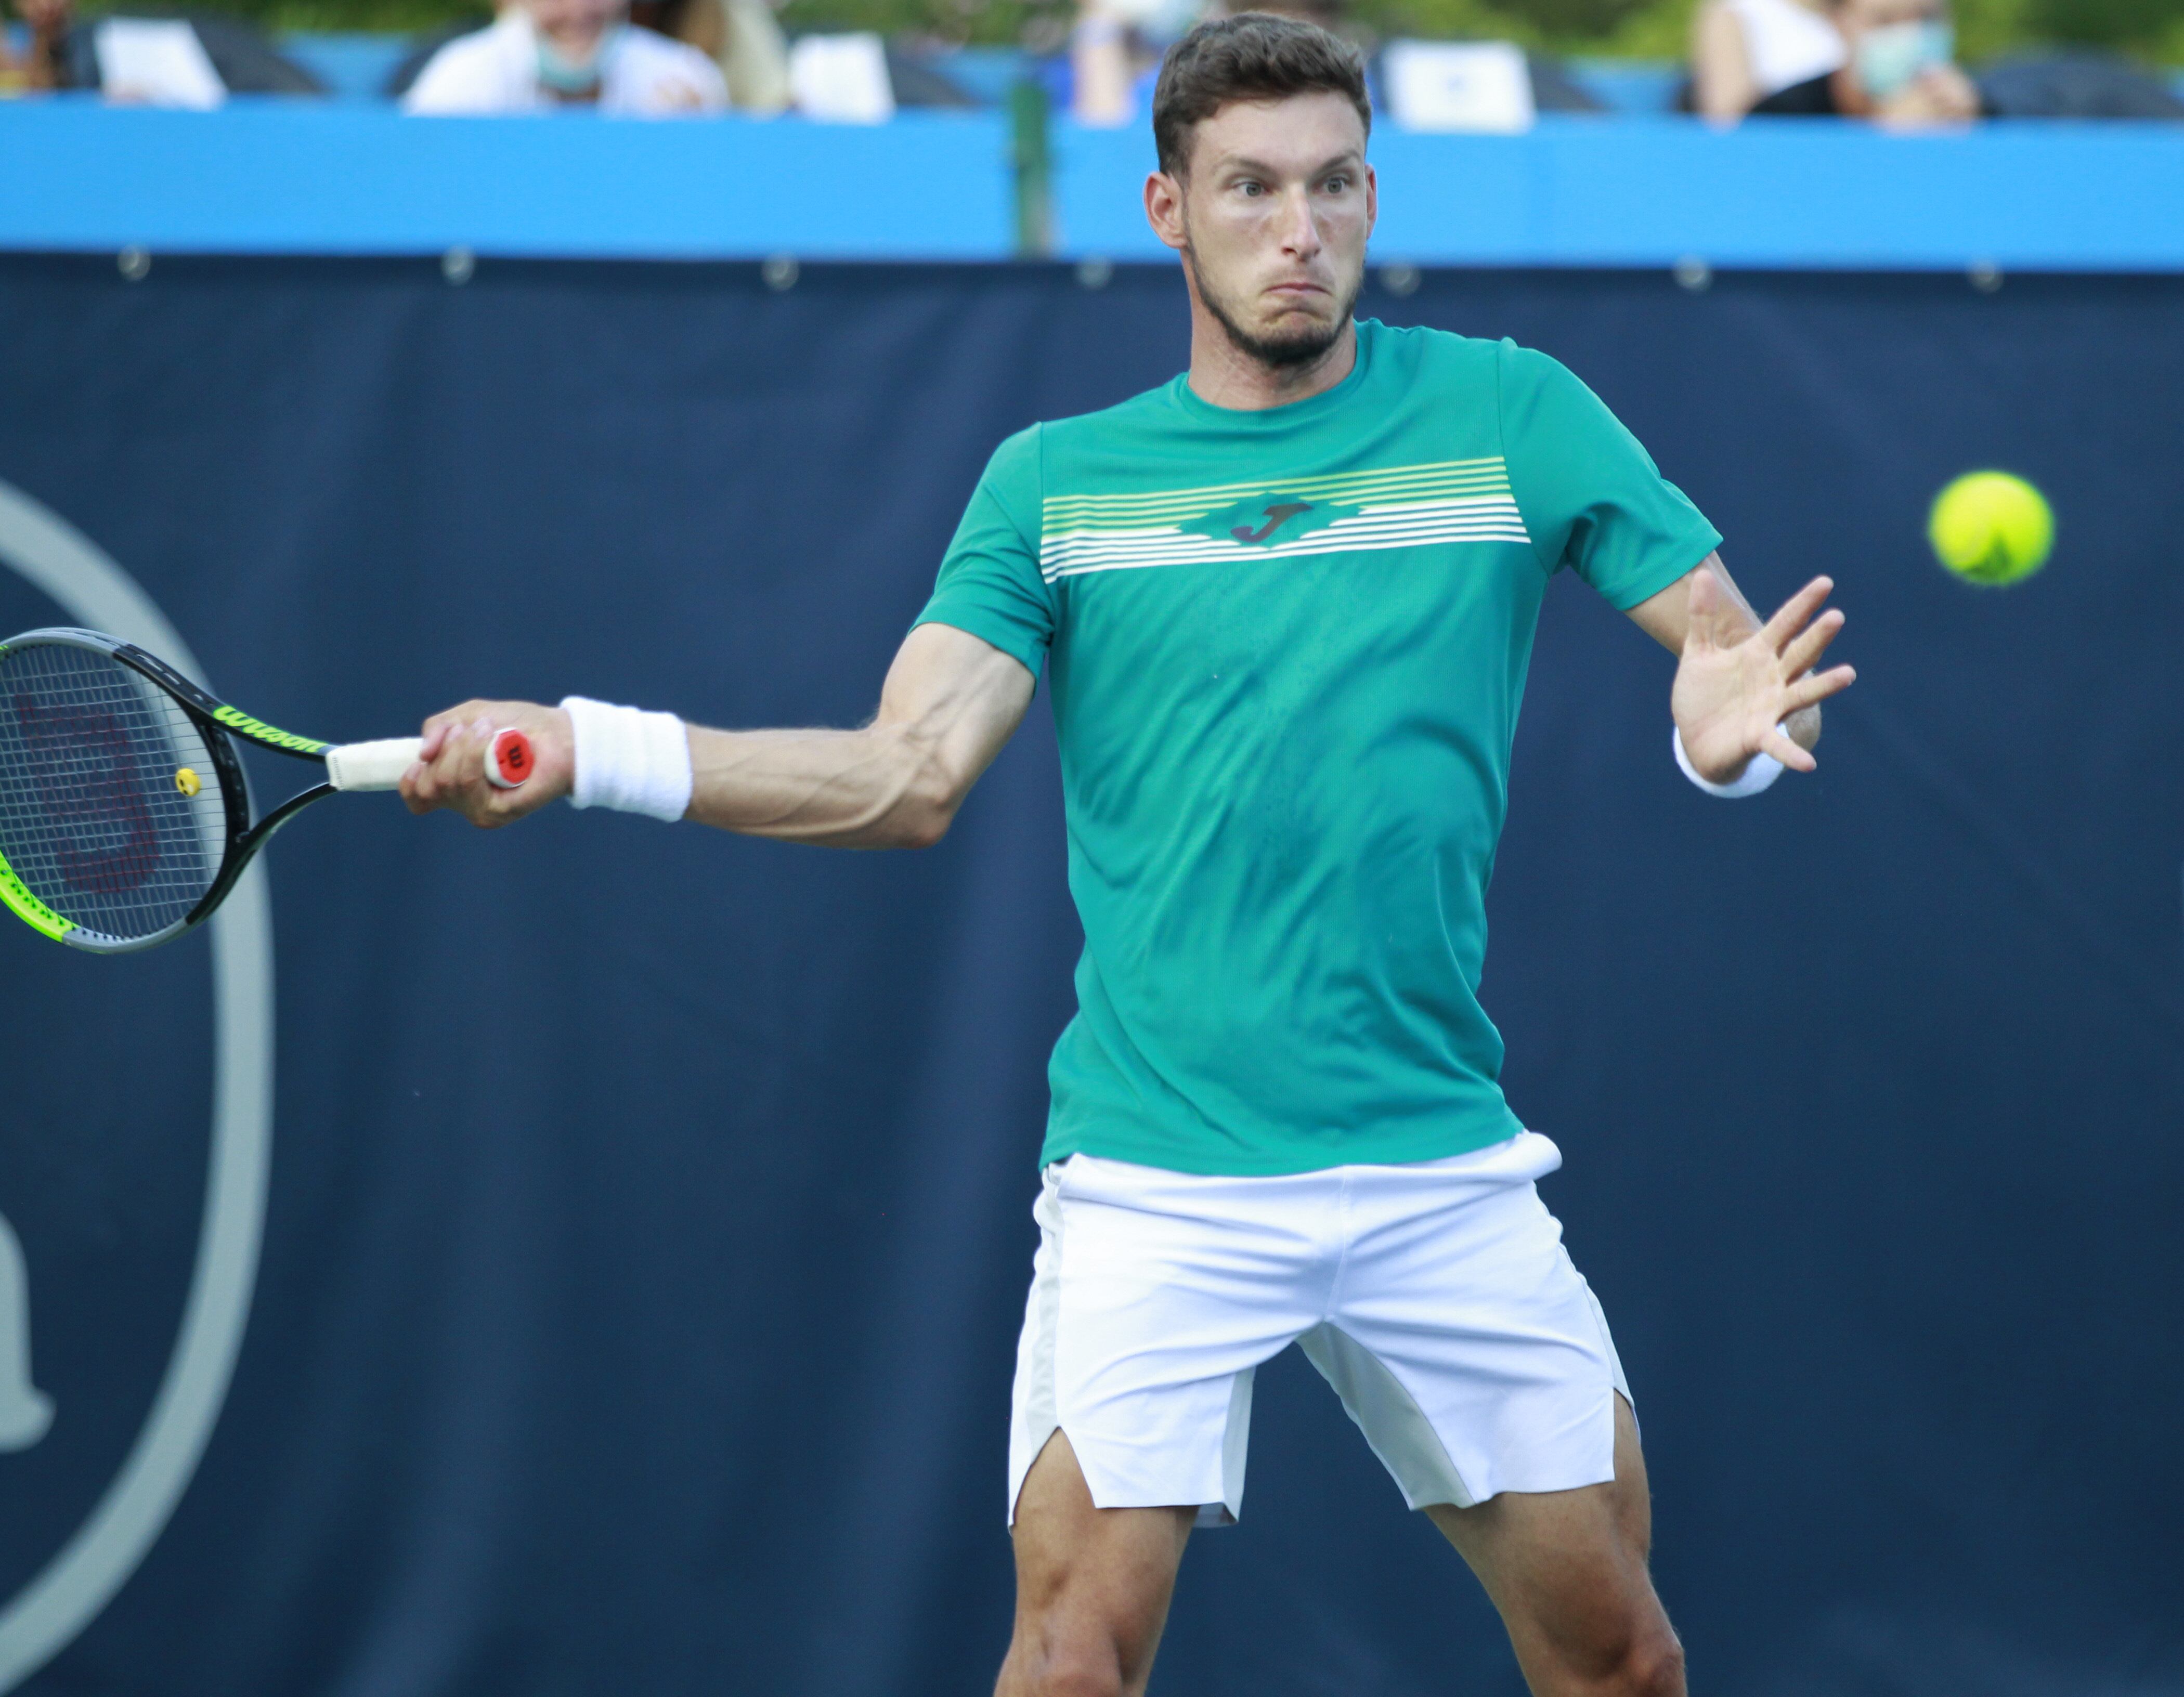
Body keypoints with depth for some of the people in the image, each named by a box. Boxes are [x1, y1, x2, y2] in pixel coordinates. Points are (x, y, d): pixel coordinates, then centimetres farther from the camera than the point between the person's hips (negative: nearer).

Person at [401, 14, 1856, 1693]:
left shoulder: (1506, 413, 4)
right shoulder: (1057, 483, 5)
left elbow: (1737, 652, 2)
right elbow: (909, 776, -3)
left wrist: (1734, 723, -23)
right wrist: (586, 749, -15)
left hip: (1441, 1166, 1)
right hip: (1155, 1178, -1)